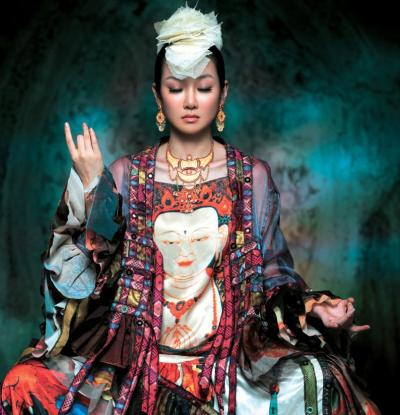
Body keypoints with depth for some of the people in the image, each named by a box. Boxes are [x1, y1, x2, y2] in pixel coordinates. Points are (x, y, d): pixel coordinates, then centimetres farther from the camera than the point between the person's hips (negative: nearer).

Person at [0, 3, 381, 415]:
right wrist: (90, 189, -10)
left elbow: (272, 271, 8)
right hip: (141, 345, 0)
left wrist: (310, 305, -10)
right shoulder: (125, 174, 6)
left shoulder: (253, 175, 5)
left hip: (236, 346, 0)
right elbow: (97, 266, 0)